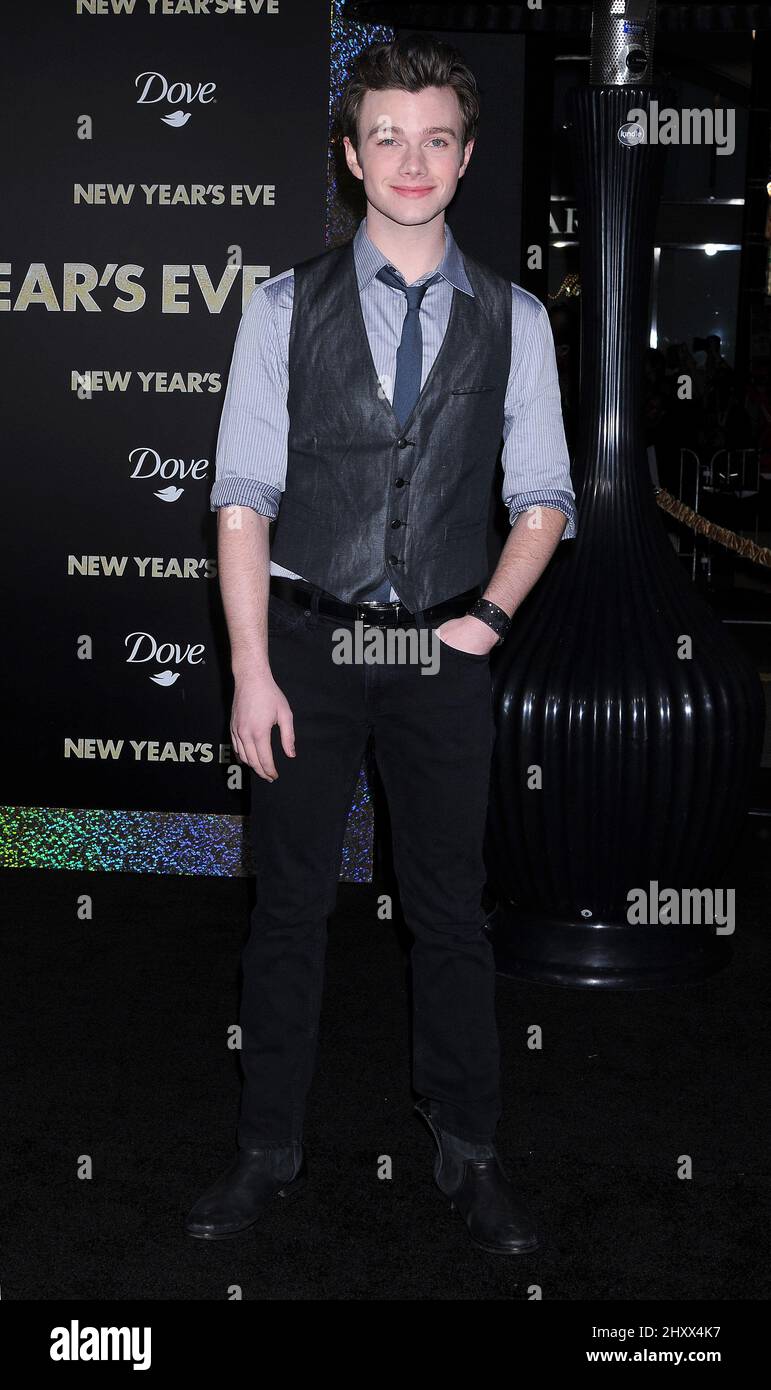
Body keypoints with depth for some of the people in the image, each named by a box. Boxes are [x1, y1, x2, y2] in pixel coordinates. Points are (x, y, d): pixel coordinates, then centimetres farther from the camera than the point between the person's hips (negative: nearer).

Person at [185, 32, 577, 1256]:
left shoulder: (514, 320, 4)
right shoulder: (284, 308, 1)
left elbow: (543, 500, 8)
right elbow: (242, 498, -3)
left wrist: (488, 615, -7)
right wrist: (252, 672, -10)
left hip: (442, 652, 1)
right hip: (308, 643, 0)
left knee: (451, 913, 9)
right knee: (289, 907, 7)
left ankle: (469, 1157, 24)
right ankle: (270, 1154, 23)